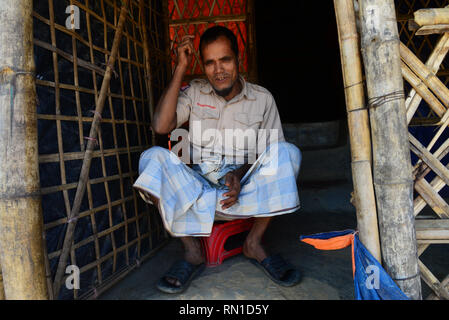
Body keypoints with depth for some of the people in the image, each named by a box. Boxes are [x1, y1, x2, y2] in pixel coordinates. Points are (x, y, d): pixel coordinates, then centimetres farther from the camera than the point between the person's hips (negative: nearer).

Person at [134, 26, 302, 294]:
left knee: (288, 152, -23)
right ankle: (192, 251, -17)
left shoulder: (262, 98, 6)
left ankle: (254, 243, -12)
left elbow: (271, 153, 3)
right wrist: (180, 69, -6)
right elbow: (161, 126, -10)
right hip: (198, 191, 1)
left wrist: (240, 176, -18)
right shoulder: (194, 92, 8)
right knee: (153, 158, -23)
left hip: (245, 193, 0)